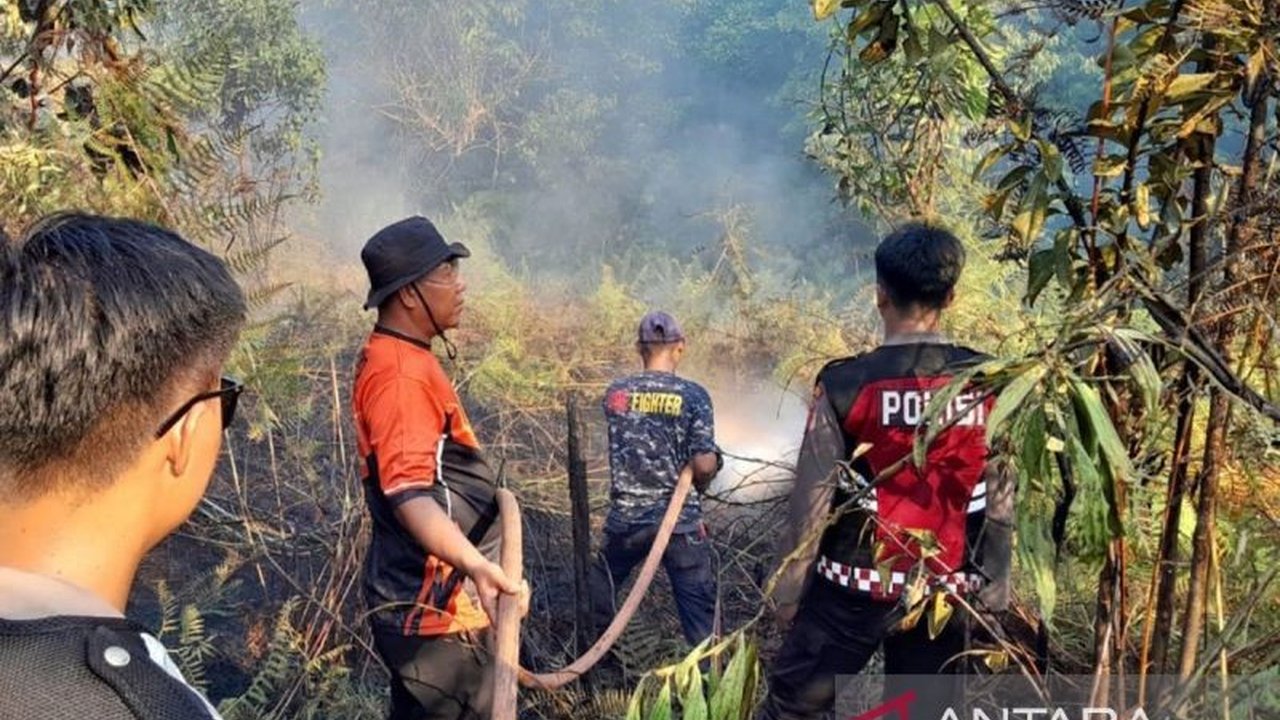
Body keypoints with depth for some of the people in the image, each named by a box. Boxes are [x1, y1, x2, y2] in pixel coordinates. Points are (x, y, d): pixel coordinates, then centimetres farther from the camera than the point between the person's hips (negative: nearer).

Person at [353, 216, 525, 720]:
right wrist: (475, 565, -48)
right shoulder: (402, 374, -21)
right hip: (436, 611, -10)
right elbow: (408, 493, -33)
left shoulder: (395, 359, 12)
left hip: (423, 603, 10)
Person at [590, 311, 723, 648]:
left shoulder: (615, 393, -1)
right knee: (700, 610, 4)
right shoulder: (692, 394, -10)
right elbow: (704, 464, -15)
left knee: (600, 584, 26)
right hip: (680, 520, -3)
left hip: (625, 519, 3)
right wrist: (700, 484, 5)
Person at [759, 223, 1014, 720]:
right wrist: (993, 590, 13)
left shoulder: (844, 384, -13)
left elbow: (812, 499, -9)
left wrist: (788, 592, 3)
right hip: (944, 595, 3)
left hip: (853, 588, -3)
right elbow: (1000, 500, 1)